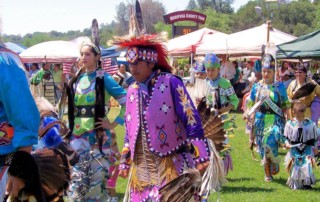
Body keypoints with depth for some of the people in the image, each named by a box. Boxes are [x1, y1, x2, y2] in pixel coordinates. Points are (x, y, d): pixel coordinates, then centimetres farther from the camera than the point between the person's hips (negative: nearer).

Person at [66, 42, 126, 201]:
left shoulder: (104, 79, -6)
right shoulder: (76, 79, 11)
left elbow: (127, 102, -11)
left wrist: (113, 124, -11)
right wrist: (69, 129, 16)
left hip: (97, 135, -5)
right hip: (77, 135, 5)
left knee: (97, 177, 0)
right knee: (77, 177, 4)